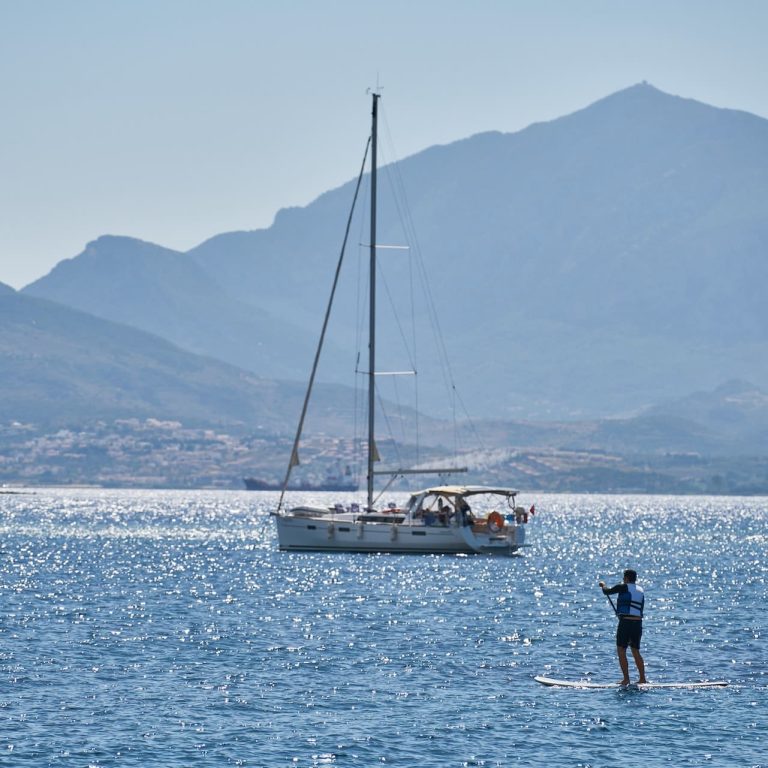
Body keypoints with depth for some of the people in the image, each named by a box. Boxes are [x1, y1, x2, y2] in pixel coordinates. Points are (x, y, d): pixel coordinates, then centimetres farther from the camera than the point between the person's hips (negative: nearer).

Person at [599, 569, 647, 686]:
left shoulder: (624, 587, -5)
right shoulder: (640, 590, 15)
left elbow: (607, 592, 1)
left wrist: (603, 585, 23)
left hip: (625, 622, -6)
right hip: (638, 623, 6)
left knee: (621, 651, -1)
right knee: (636, 652, 15)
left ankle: (626, 679, -8)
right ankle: (642, 678, 15)